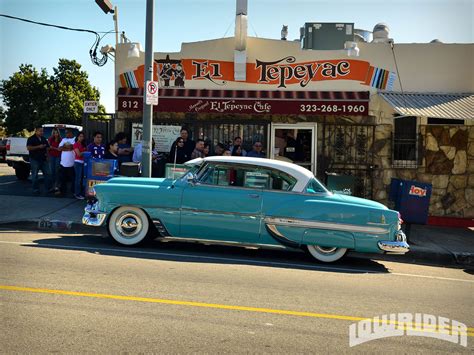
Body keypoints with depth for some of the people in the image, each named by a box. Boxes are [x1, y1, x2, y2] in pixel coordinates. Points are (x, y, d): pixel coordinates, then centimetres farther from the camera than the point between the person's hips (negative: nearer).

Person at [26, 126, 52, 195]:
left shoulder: (43, 139, 15)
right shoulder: (31, 139, -4)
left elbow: (47, 147, 26)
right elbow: (28, 148, -16)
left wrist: (47, 153, 7)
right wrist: (39, 147, -22)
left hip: (43, 159, 6)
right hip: (35, 160, -6)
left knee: (47, 174, 2)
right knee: (35, 175, 0)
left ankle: (48, 188, 6)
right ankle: (35, 190, 6)